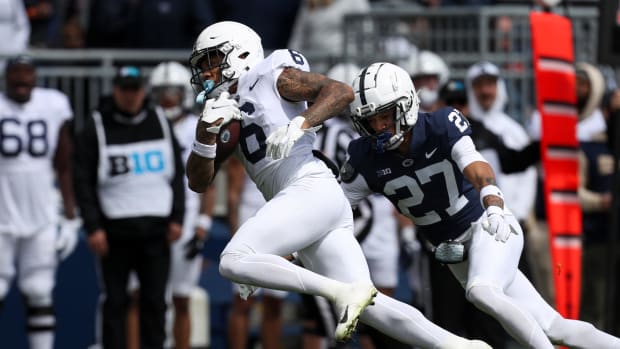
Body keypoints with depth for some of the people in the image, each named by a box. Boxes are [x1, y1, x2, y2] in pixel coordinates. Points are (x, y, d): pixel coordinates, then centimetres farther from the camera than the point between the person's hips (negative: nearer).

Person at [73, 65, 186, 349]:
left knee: (155, 302, 3)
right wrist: (93, 227, -9)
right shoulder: (96, 129, -1)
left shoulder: (160, 123, 10)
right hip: (115, 230, -3)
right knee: (115, 302, 1)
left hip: (156, 229, 3)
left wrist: (176, 218, 5)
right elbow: (83, 182, -2)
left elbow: (176, 174, 13)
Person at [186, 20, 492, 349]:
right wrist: (206, 131, 1)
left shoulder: (271, 77, 3)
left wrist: (299, 125, -24)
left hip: (311, 190, -8)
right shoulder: (225, 112, 25)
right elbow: (198, 181, 17)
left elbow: (341, 91, -9)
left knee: (233, 262, -21)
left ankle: (343, 292, -23)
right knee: (366, 306, -1)